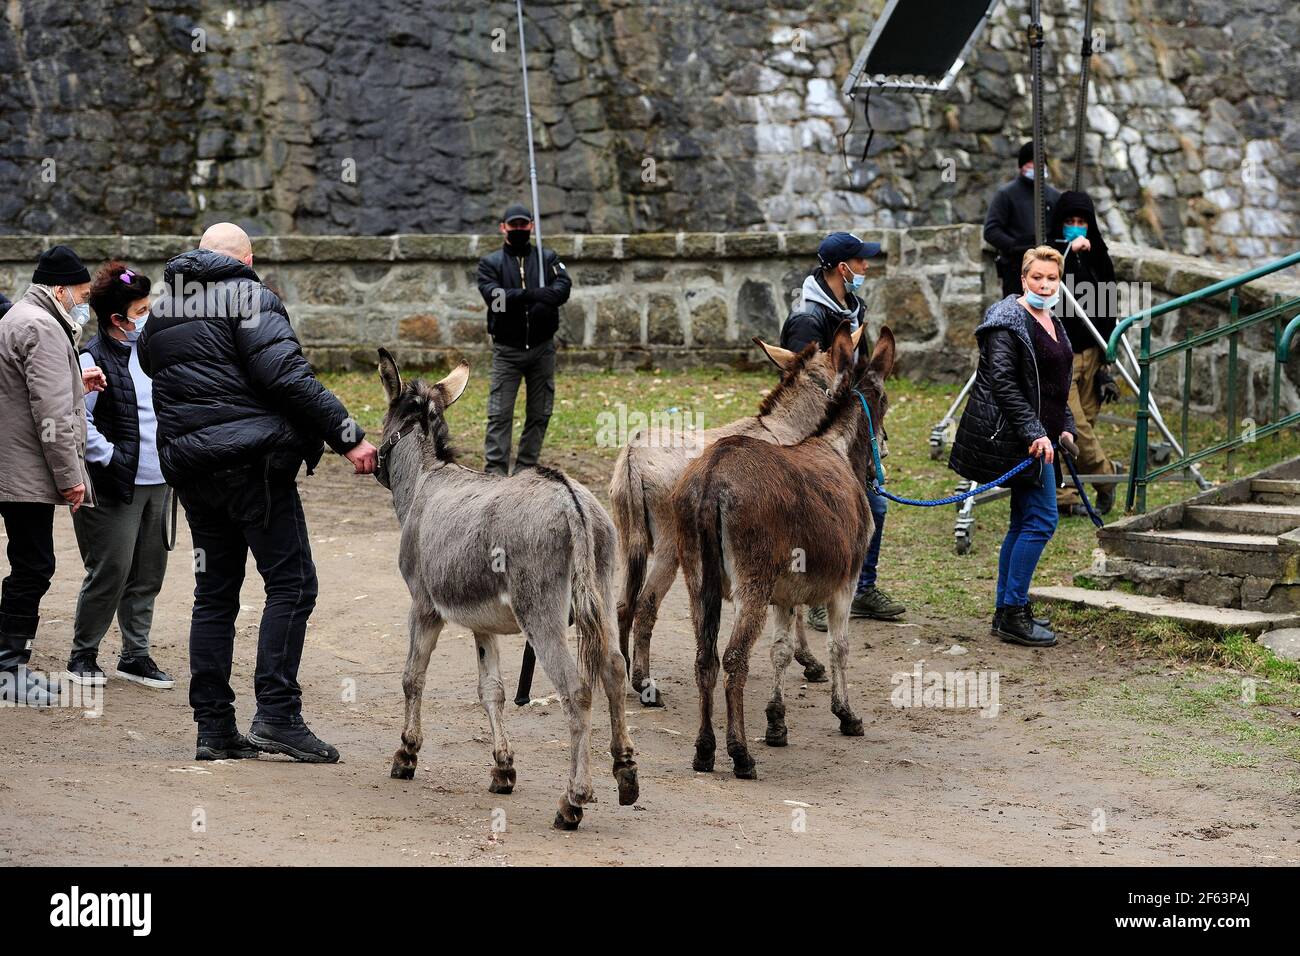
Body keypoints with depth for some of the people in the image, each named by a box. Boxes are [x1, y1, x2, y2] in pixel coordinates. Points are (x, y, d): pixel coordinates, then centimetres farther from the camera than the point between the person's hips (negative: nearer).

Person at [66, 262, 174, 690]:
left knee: (148, 574, 10)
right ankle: (82, 655, 11)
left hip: (156, 482, 7)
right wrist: (109, 457, -16)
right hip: (115, 488, -7)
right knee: (110, 571, -4)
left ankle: (135, 655, 20)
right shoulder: (94, 359, -12)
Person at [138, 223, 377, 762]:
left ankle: (213, 727, 10)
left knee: (214, 594, 11)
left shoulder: (162, 307, 16)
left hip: (189, 468, 7)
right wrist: (348, 437, -15)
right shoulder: (248, 297, -6)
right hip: (251, 459, -7)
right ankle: (276, 713, -13)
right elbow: (287, 375, -16)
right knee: (291, 584, -4)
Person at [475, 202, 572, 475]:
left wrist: (537, 299, -31)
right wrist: (529, 295, -31)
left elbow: (563, 288, -10)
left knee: (540, 413, 5)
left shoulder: (548, 258, 9)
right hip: (507, 350, -2)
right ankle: (494, 471, -9)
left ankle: (525, 470, 14)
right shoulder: (490, 263, 4)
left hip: (542, 348, 2)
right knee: (499, 413, -8)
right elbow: (494, 295, -15)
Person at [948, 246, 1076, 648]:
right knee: (1041, 519, -12)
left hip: (1039, 434, 10)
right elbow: (1002, 382, -20)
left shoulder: (1052, 323, 16)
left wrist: (1065, 427, 15)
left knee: (1024, 522, 12)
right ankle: (1014, 613, -8)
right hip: (1014, 433, -10)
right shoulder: (1009, 321, -13)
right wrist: (1034, 433, -23)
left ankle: (1006, 612, 18)